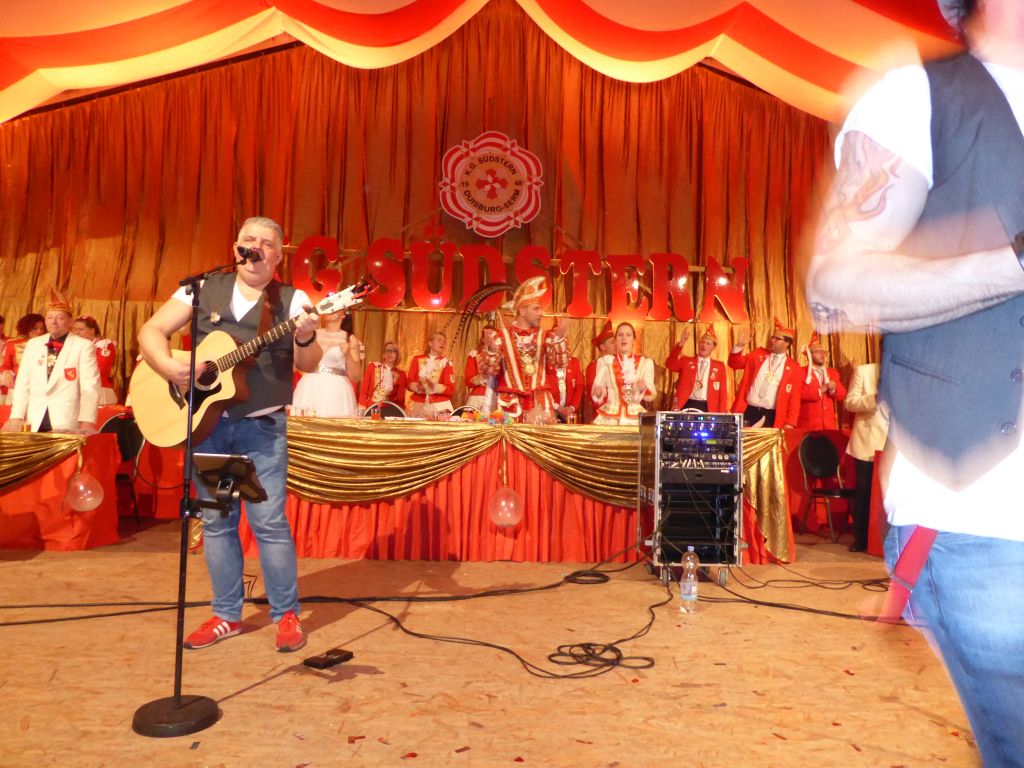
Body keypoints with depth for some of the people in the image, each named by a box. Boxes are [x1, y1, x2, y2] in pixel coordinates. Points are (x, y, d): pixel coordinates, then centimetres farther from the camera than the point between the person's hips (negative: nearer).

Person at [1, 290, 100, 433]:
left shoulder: (84, 346, -2)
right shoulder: (32, 345, 13)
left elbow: (90, 387, -8)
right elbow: (22, 384, 12)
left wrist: (87, 421, -17)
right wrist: (16, 417, 4)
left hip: (67, 423, -4)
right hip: (35, 422, 4)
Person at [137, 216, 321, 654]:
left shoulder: (292, 300, 0)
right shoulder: (203, 289, 7)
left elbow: (308, 364, -7)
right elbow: (151, 331, 6)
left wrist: (305, 338, -29)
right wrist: (169, 366, -13)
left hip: (262, 426, -3)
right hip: (206, 422, 3)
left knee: (269, 522, -4)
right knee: (215, 521, 10)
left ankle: (287, 615, 12)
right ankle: (227, 615, 25)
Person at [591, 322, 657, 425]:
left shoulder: (646, 362, 10)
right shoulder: (605, 361, 9)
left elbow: (652, 395, 4)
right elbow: (596, 393, 4)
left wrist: (643, 389, -17)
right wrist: (598, 393, -18)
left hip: (635, 419, 1)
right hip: (609, 419, 0)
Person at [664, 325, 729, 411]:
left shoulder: (719, 366, 13)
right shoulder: (686, 361, 10)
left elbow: (723, 391, 10)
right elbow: (670, 365, -9)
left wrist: (722, 414, -2)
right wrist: (681, 344, -19)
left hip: (708, 408, 1)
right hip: (687, 405, 0)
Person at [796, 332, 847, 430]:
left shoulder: (833, 373, 18)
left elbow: (842, 394, 11)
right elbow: (799, 394, -13)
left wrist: (834, 389, -9)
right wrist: (819, 391, -15)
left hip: (829, 424, 5)